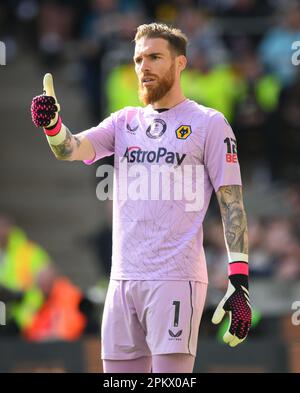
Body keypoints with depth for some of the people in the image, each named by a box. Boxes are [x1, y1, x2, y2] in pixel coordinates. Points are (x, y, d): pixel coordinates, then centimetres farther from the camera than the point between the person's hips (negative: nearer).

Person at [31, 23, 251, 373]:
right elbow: (72, 149, 1)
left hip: (176, 279, -5)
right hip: (122, 279, 5)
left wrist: (240, 284, -10)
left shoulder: (208, 123, 2)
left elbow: (232, 203, -2)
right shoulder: (126, 121, 16)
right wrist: (51, 123, -23)